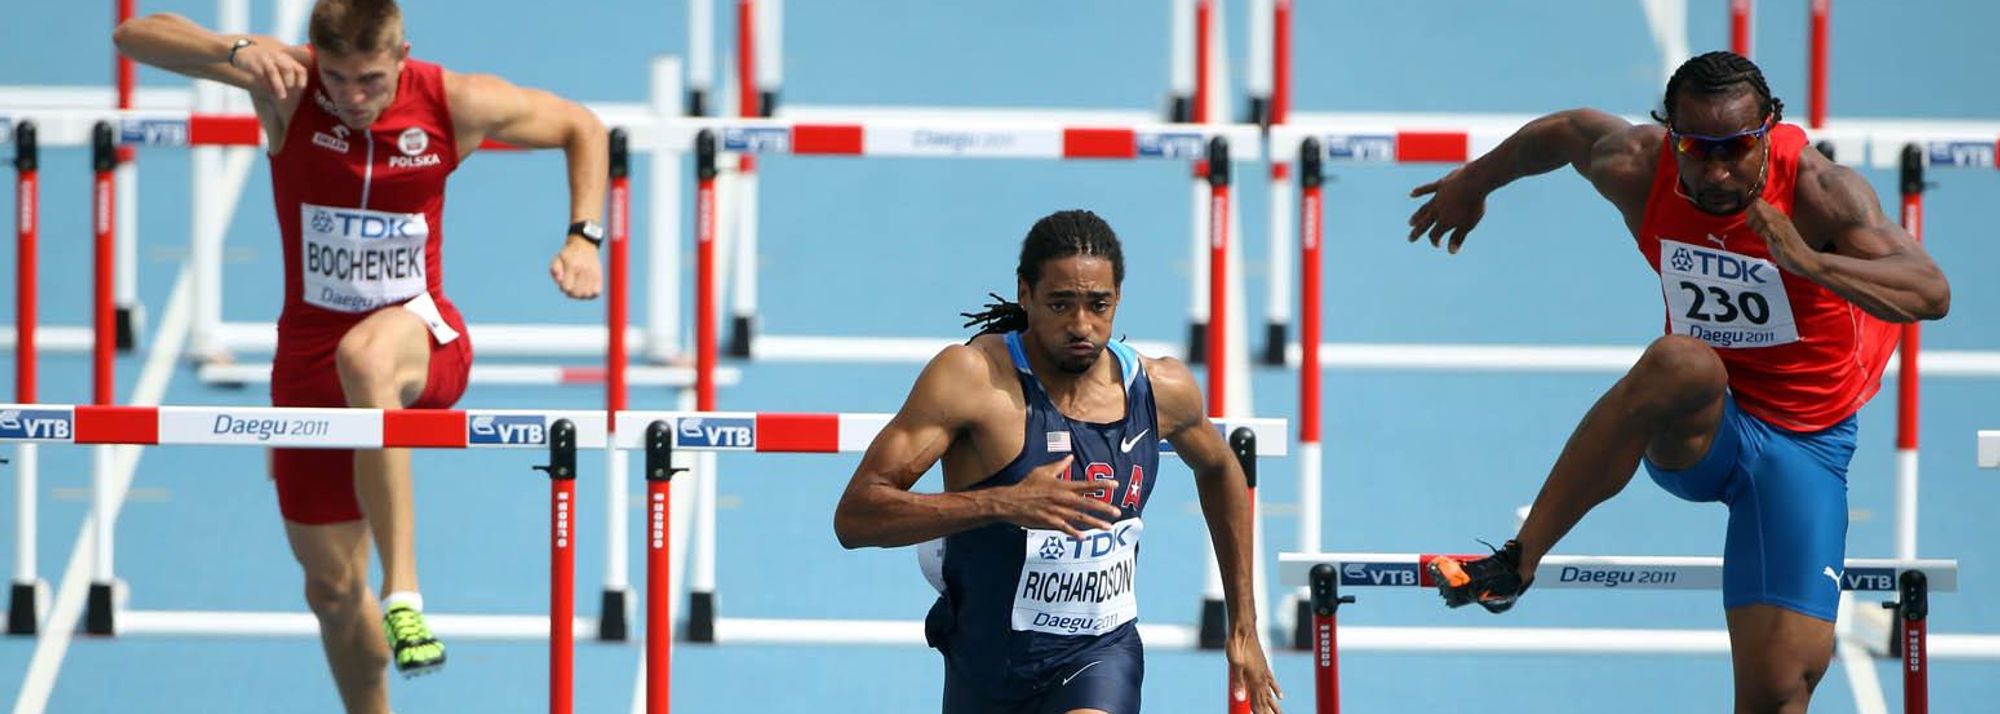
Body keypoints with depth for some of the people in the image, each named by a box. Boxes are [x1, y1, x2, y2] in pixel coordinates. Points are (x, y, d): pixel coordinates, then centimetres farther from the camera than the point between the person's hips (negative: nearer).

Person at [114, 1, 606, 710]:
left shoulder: (457, 105, -12)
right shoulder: (287, 85, -13)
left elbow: (583, 128, 6)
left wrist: (583, 238, -9)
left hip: (422, 340, -2)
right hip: (311, 353, 2)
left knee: (364, 355, -41)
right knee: (331, 585, 7)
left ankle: (403, 592, -43)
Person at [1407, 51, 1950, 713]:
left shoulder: (1817, 188, -22)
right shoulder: (1635, 169, -13)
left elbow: (1933, 294, -33)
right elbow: (1569, 129, 12)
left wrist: (1810, 262, -48)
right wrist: (1476, 182, 29)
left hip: (1802, 444, -1)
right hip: (1695, 433, 1)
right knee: (1681, 361, -38)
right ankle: (1516, 562, -30)